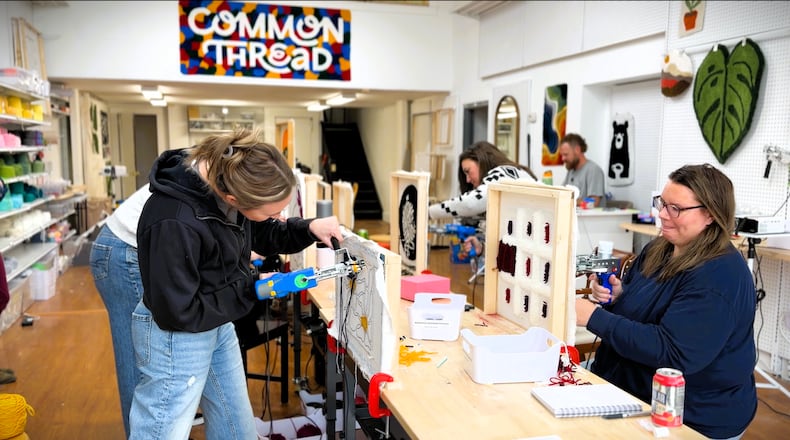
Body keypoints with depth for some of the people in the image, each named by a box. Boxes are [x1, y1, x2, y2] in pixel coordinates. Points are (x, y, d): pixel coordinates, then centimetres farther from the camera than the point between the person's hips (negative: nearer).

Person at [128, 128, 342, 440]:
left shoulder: (227, 180, -13)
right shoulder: (174, 224, -35)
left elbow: (264, 235, 6)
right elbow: (179, 314, -26)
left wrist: (309, 229, -11)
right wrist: (252, 288, -21)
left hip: (218, 327, 8)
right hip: (176, 337, -7)